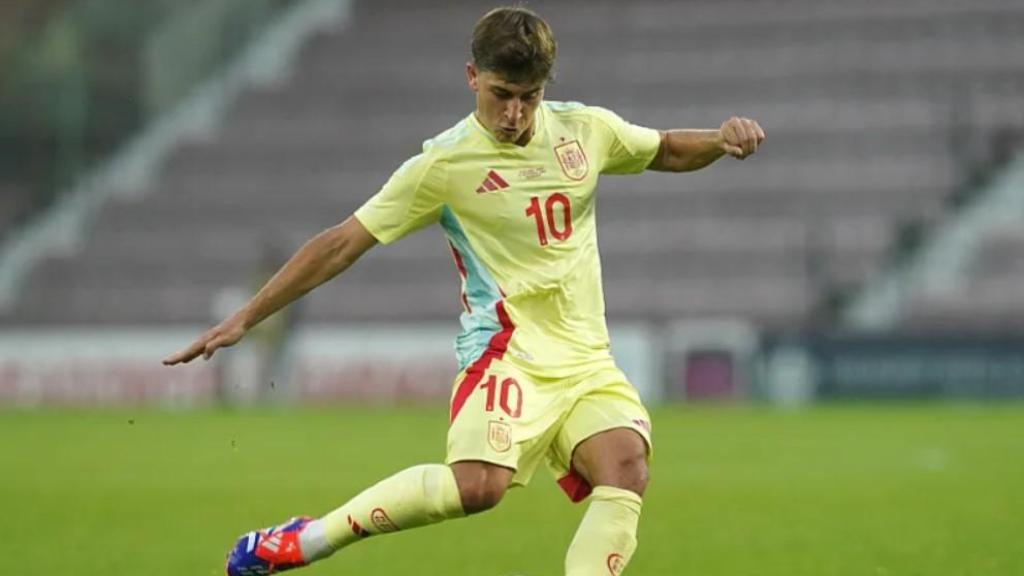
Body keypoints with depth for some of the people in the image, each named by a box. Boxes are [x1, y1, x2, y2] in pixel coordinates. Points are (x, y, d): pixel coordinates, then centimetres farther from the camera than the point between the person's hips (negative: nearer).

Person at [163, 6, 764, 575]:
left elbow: (666, 150, 25)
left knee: (625, 469, -26)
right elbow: (343, 243, -1)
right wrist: (244, 319, -2)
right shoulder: (444, 164, -5)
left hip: (588, 361, 4)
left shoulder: (585, 130, 6)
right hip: (507, 350, -4)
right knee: (479, 484, -30)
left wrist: (720, 139, 2)